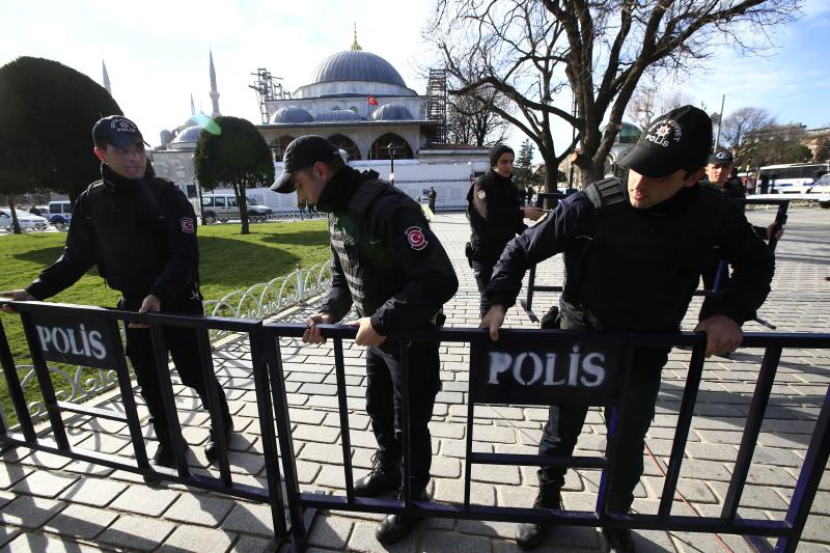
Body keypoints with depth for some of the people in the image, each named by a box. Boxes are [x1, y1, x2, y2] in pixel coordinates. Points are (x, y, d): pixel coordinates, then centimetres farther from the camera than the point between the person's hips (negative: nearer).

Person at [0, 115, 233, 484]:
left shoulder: (168, 196, -14)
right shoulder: (91, 201, 1)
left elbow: (185, 255, -22)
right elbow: (76, 256, 10)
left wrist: (159, 294, -35)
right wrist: (36, 290, -1)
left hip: (179, 303, -4)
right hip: (133, 305, 5)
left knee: (195, 373, 5)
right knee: (149, 382, 13)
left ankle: (223, 423, 31)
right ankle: (167, 442, 34)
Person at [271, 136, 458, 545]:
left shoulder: (390, 208, -28)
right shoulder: (337, 213, 2)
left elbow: (440, 281, -34)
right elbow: (342, 275, 12)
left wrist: (382, 321, -30)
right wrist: (329, 312, -6)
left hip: (413, 338, -8)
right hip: (376, 335, 9)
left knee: (410, 424, 12)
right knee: (377, 409, 25)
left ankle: (414, 497, 39)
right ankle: (387, 470, 53)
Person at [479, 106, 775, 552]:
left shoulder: (714, 213, -15)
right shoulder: (590, 207, -25)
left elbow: (757, 262, 4)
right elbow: (522, 250, -16)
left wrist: (730, 311, -14)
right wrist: (499, 302, -29)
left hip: (645, 349, 2)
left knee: (628, 443, 17)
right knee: (561, 430, 14)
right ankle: (547, 502, 43)